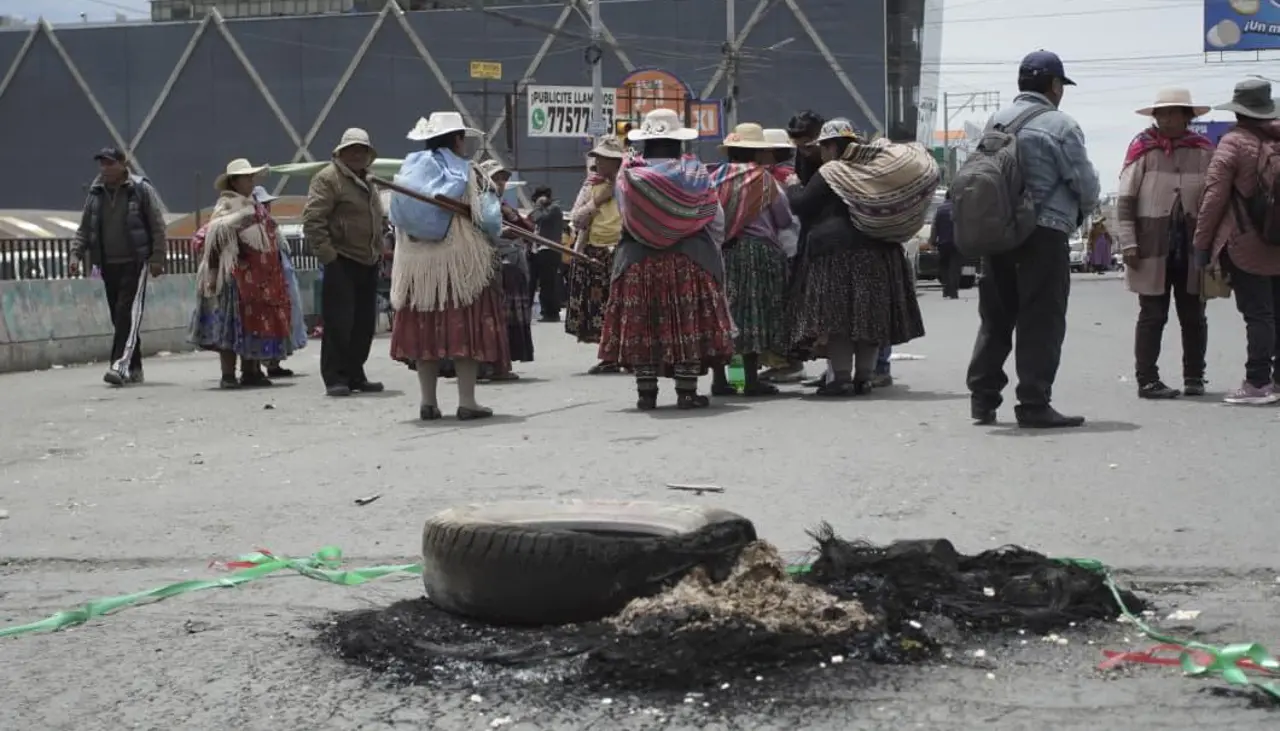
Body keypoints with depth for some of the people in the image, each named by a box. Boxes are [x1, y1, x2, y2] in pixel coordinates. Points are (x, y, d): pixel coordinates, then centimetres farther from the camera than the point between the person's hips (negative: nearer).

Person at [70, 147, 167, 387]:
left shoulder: (141, 189, -3)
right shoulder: (95, 193, 10)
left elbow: (157, 226, -3)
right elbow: (84, 228, 15)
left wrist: (157, 258, -10)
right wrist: (76, 253, 0)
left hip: (134, 263, -5)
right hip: (107, 264, 5)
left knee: (129, 313, -14)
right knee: (118, 317, 7)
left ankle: (120, 364, -22)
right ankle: (134, 369, 15)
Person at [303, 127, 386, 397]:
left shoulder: (366, 182, 21)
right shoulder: (328, 178, -6)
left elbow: (378, 219, 30)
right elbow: (313, 220, -15)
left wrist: (379, 250, 18)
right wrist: (327, 254, -19)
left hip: (368, 263, 8)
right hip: (341, 263, -8)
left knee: (364, 323, 9)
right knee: (339, 322, -8)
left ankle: (355, 375, 17)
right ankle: (335, 378, -4)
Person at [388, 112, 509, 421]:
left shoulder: (409, 169, 7)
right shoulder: (468, 174, -7)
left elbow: (397, 218, 11)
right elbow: (489, 219, -11)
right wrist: (494, 233, 9)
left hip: (416, 264, 5)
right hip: (462, 261, -4)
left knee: (426, 327, 8)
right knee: (466, 326, 1)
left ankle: (428, 402, 11)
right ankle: (467, 401, 0)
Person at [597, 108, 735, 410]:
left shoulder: (629, 174, -4)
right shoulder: (694, 172, -4)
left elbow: (626, 215, 2)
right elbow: (716, 219, 0)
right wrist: (711, 249, 16)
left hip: (638, 261, 1)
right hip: (688, 260, -1)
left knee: (642, 325, 6)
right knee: (688, 325, 4)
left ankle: (646, 392, 7)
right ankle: (686, 391, 3)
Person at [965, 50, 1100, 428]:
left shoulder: (996, 121, 8)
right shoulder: (1060, 125, -8)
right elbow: (1086, 183, -6)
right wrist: (1080, 213, 13)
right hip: (1044, 234, -6)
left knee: (995, 316, 13)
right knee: (1041, 321, -1)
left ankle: (982, 399, 16)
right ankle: (1034, 404, -1)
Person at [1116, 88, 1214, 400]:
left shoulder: (1203, 150, 6)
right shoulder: (1143, 148, -1)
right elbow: (1125, 201, -2)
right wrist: (1128, 244, -8)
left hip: (1192, 246, 2)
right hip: (1153, 246, -2)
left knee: (1193, 316, 7)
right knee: (1152, 315, 1)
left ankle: (1194, 377, 17)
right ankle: (1147, 380, 5)